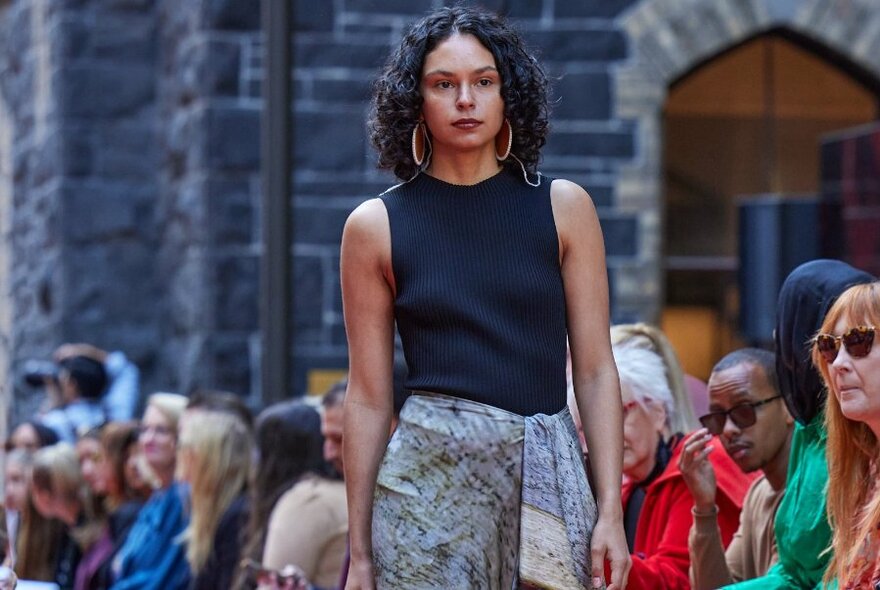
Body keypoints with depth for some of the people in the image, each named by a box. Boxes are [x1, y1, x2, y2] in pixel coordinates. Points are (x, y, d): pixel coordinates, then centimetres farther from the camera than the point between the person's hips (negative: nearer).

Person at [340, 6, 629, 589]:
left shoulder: (563, 207, 6)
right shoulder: (377, 226, 4)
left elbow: (595, 371, 4)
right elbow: (369, 397, 5)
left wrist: (611, 512, -4)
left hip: (546, 475, 1)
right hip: (427, 475, -1)